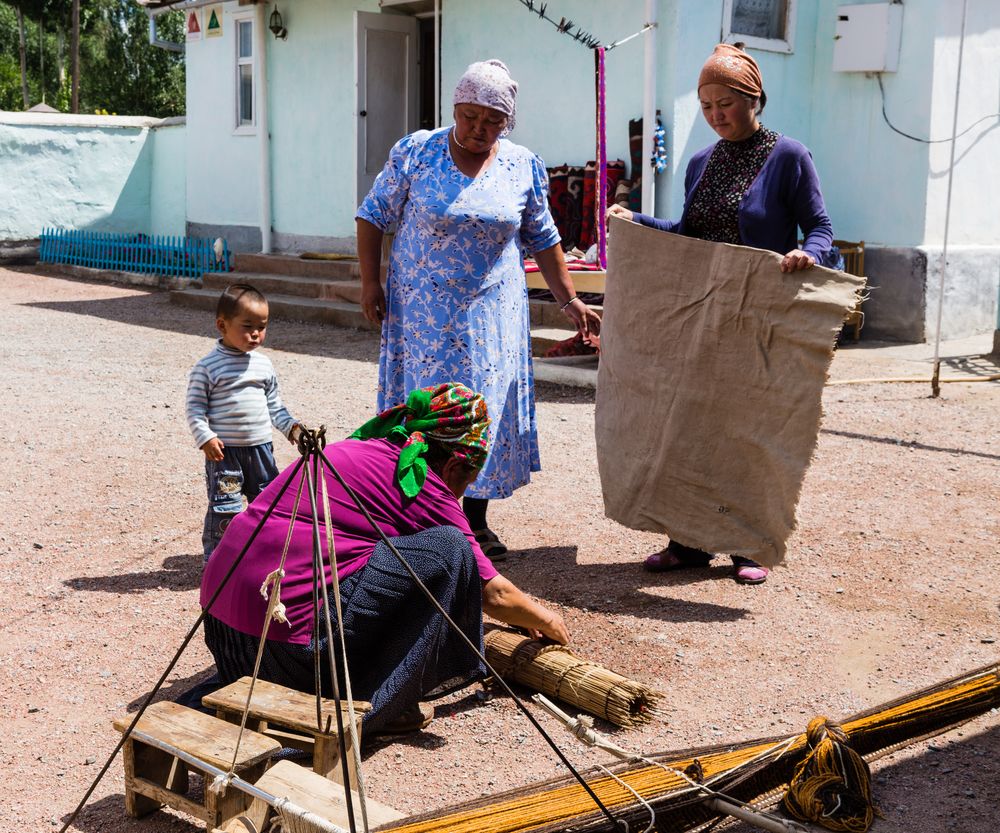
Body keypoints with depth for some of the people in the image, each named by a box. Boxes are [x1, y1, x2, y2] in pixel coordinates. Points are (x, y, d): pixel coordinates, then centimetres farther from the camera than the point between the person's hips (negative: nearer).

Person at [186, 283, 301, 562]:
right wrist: (205, 437, -19)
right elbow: (195, 407, -8)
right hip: (224, 450, -5)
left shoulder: (264, 364, 9)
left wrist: (290, 425, 4)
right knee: (225, 507, -3)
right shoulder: (207, 367, -8)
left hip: (261, 447, 6)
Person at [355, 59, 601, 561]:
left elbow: (542, 238, 11)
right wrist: (369, 281, -5)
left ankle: (475, 521, 17)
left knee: (485, 409, 4)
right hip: (421, 309, -2)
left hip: (491, 313, 2)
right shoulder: (414, 153, -4)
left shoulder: (523, 167, 2)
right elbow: (374, 215, 2)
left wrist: (568, 299, 9)